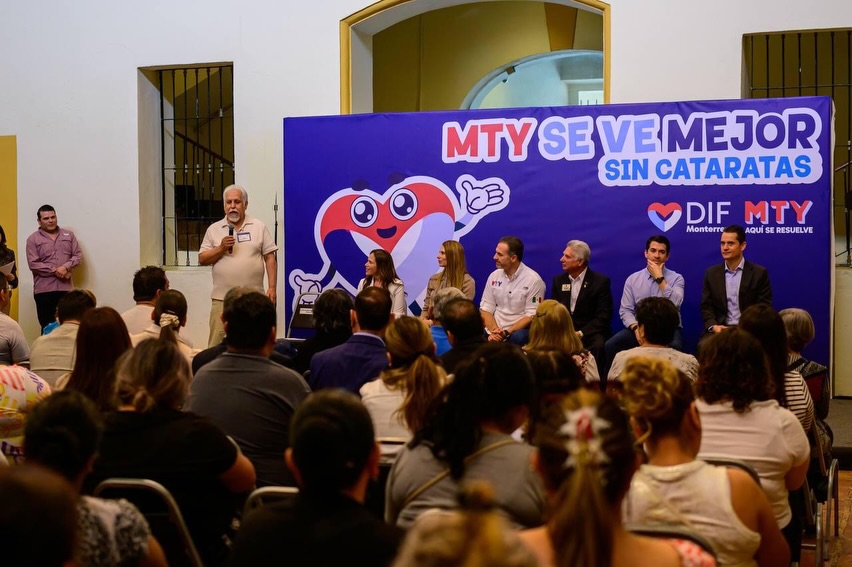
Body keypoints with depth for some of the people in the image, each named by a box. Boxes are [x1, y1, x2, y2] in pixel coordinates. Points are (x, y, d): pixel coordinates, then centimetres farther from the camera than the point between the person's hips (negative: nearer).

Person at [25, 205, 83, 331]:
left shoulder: (68, 235, 12)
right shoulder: (33, 239, 3)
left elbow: (78, 255, 6)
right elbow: (33, 264, -7)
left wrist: (66, 267, -13)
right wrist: (56, 271, -13)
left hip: (66, 288, 2)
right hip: (44, 290, -2)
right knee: (47, 327, 1)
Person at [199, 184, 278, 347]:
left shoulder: (259, 227, 6)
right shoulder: (214, 229, 9)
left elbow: (270, 258, 4)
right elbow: (202, 259, 7)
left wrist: (272, 288, -3)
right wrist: (221, 248, -9)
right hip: (222, 298, 1)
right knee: (217, 344, -1)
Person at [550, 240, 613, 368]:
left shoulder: (601, 281, -3)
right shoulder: (558, 280, 12)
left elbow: (603, 316, -8)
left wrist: (580, 333, -19)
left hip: (589, 333, -3)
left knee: (597, 345, -35)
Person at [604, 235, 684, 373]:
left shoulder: (676, 278, 4)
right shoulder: (632, 279, 9)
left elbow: (674, 304, -15)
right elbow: (625, 310, 4)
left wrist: (659, 278, -12)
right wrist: (636, 328, -15)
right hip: (640, 328, 2)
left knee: (674, 348, -37)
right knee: (609, 346, -25)